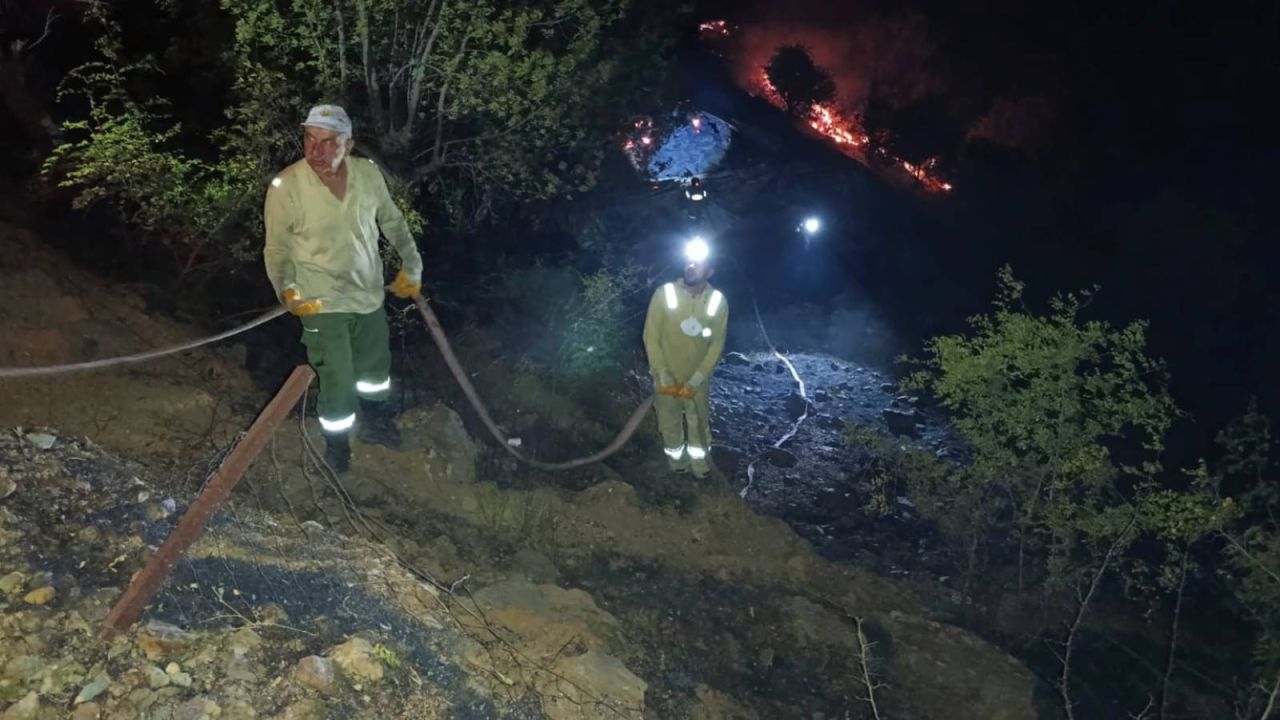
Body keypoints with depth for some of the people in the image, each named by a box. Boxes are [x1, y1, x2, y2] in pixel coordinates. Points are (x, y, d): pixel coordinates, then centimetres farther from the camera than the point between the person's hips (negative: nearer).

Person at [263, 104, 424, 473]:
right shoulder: (285, 186, -22)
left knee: (375, 366, 24)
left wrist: (411, 265, 6)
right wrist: (287, 290, -25)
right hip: (322, 304, -4)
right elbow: (277, 249, -11)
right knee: (337, 381, 3)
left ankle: (375, 422, 52)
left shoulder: (369, 173, -12)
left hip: (370, 295, 5)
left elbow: (393, 221, 6)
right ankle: (336, 442, 33)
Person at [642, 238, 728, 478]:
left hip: (698, 378, 1)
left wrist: (695, 381, -15)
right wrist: (664, 377, -16)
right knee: (670, 423, 18)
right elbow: (651, 337, -14)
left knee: (699, 422, 19)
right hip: (667, 376, -1)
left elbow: (717, 344, -10)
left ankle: (699, 459, 45)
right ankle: (676, 456, 45)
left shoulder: (717, 301, -16)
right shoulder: (664, 294, -21)